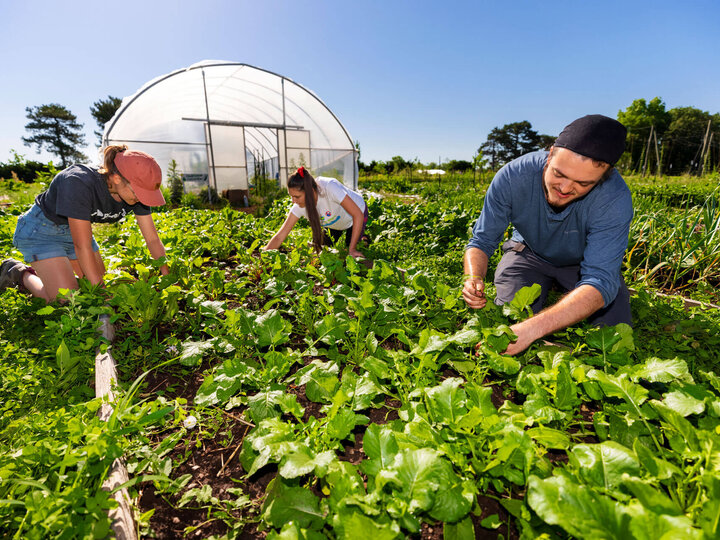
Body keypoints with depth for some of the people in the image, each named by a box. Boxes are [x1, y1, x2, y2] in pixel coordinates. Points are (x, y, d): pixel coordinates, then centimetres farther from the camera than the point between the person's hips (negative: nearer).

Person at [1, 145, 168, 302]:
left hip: (76, 229, 6)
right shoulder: (80, 184, -36)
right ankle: (21, 274, 11)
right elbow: (82, 247, -32)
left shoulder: (137, 190, -19)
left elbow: (153, 239, -13)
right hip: (42, 230, -6)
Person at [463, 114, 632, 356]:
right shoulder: (512, 177, -30)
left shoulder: (615, 199, -34)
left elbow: (600, 281, -39)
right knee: (506, 325, -19)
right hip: (529, 252, 1)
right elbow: (482, 240, -20)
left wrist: (533, 328, -55)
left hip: (583, 261, 0)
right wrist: (474, 279, -44)